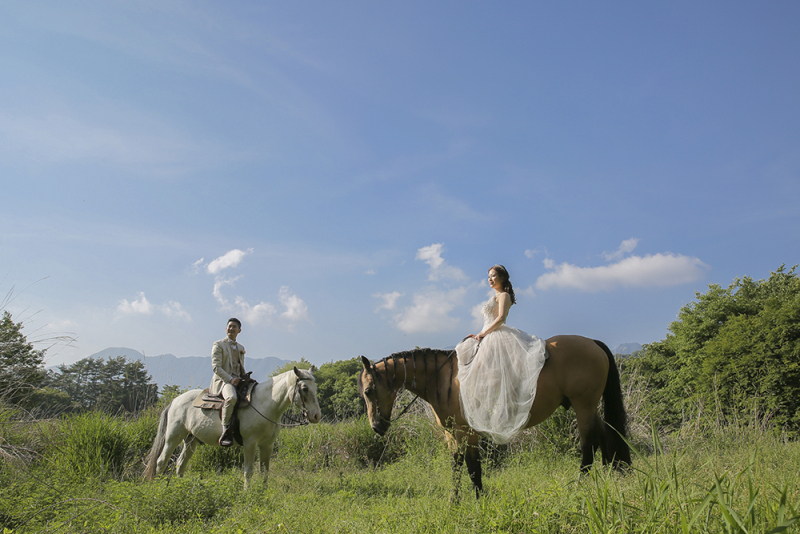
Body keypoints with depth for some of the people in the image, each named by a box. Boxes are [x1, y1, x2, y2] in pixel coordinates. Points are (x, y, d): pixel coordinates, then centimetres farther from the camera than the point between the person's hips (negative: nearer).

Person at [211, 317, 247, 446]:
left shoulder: (241, 348, 23)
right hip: (222, 380, -7)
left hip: (238, 381, 7)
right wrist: (230, 379, -19)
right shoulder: (218, 345, 4)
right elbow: (216, 367, -7)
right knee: (231, 397, -38)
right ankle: (226, 432, -32)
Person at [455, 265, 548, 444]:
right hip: (489, 338, 10)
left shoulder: (503, 295, -2)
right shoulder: (495, 297, 26)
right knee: (465, 353, -1)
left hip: (499, 337, -10)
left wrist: (483, 333, -16)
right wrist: (479, 335, 11)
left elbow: (501, 318, -16)